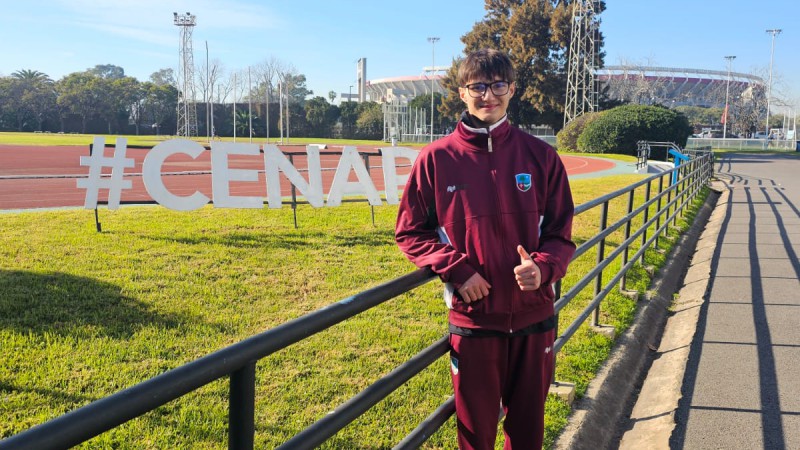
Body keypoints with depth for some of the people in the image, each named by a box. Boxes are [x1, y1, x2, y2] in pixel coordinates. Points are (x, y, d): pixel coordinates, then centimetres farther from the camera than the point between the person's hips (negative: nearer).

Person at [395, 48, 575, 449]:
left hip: (534, 316, 2)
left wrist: (542, 267, -18)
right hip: (472, 319, -1)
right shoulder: (436, 158, -5)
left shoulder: (540, 156, -1)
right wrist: (455, 269, -13)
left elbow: (561, 233, 3)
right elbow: (409, 232, 1)